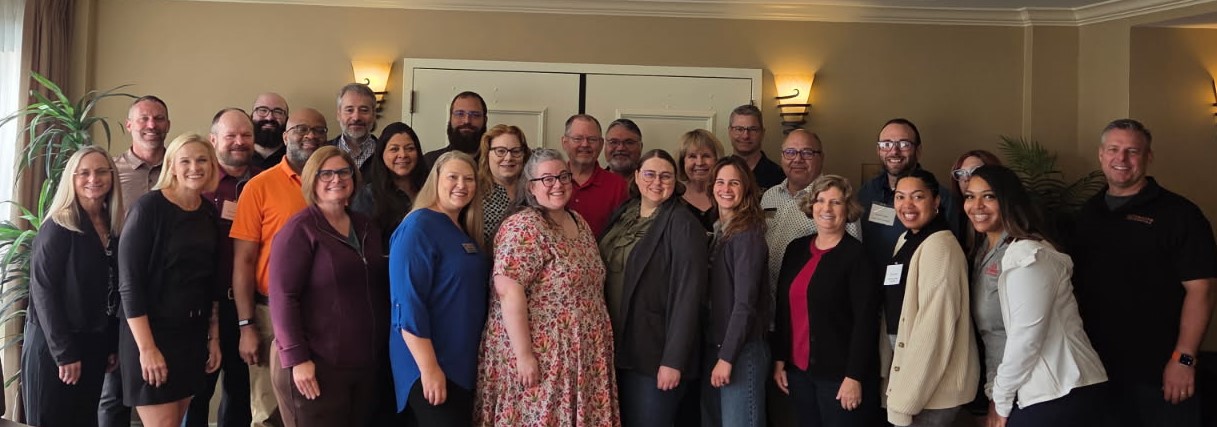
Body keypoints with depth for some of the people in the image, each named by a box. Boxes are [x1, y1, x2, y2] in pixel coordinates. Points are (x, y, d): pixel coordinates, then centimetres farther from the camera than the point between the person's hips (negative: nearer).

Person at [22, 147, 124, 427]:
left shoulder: (114, 229, 7)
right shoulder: (58, 227, -11)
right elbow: (43, 291, -14)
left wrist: (112, 346, 6)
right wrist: (64, 352, -17)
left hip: (94, 346, 6)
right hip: (52, 347, -6)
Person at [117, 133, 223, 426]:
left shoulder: (210, 213, 7)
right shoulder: (149, 207, -11)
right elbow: (129, 281, -15)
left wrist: (214, 337, 11)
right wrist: (146, 347, -20)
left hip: (193, 334, 6)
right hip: (151, 332, -6)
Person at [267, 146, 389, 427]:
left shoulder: (367, 228, 10)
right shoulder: (300, 229, -8)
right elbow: (283, 297, -14)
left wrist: (382, 349, 13)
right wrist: (297, 358, -18)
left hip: (367, 364, 6)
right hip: (317, 365, -6)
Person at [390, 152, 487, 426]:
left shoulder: (465, 231, 9)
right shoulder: (418, 227, -16)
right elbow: (408, 304, -23)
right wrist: (429, 368, -25)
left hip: (464, 362, 9)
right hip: (431, 364, -9)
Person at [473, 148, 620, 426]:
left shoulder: (579, 222, 10)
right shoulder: (524, 227, -15)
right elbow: (508, 291, -23)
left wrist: (596, 345, 16)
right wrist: (524, 354, -24)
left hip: (581, 354, 8)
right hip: (541, 354, -8)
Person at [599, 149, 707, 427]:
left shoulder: (683, 224, -12)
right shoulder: (623, 214, 7)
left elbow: (688, 295, -17)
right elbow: (606, 272, 11)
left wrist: (674, 360, -20)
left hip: (655, 353, -6)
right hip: (617, 346, 6)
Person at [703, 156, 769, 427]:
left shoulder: (748, 234, -11)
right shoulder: (718, 232, 12)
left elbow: (745, 302, -16)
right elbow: (714, 297, 11)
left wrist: (727, 357, -17)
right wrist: (716, 353, 6)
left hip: (741, 350, -8)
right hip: (712, 346, 8)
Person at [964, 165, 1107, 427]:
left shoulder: (1028, 256, -17)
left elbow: (1026, 340, -20)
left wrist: (1001, 403, -10)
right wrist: (994, 393, 4)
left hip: (1061, 396, -8)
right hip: (1037, 393, 8)